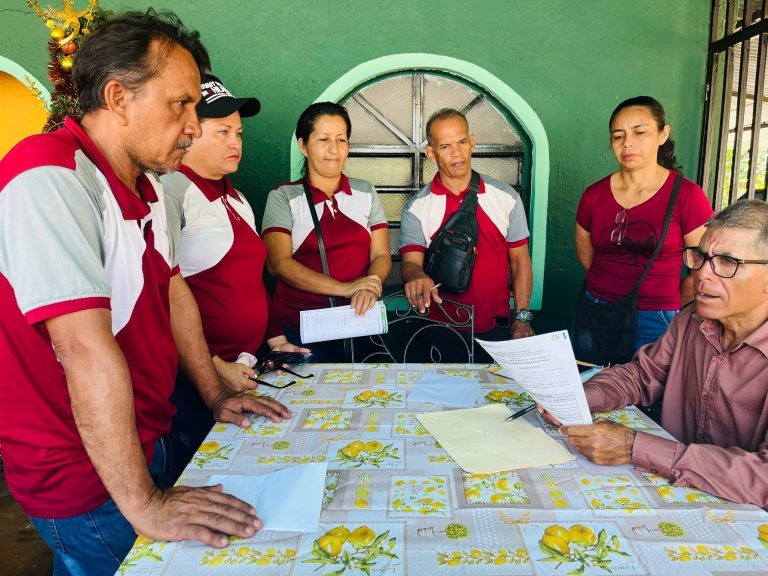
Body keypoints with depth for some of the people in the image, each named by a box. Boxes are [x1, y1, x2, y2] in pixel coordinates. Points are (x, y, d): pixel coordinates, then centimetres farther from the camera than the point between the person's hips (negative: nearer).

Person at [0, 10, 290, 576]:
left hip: (147, 437, 8)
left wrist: (216, 395, 12)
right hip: (86, 477, -8)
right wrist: (143, 503, -26)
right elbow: (88, 351, -31)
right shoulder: (47, 177, -26)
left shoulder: (146, 184, 4)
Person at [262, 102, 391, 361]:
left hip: (360, 321, 2)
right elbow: (278, 263, -9)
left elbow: (381, 256, 6)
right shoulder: (283, 197, 3)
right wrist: (344, 288, -19)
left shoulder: (366, 192, 12)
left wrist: (369, 289, -17)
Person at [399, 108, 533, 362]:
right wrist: (417, 275, -36)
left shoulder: (506, 197, 1)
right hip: (441, 331, -1)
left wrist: (522, 318, -1)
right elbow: (410, 262, -11)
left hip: (497, 329, 1)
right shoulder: (416, 207, -4)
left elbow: (520, 260, 4)